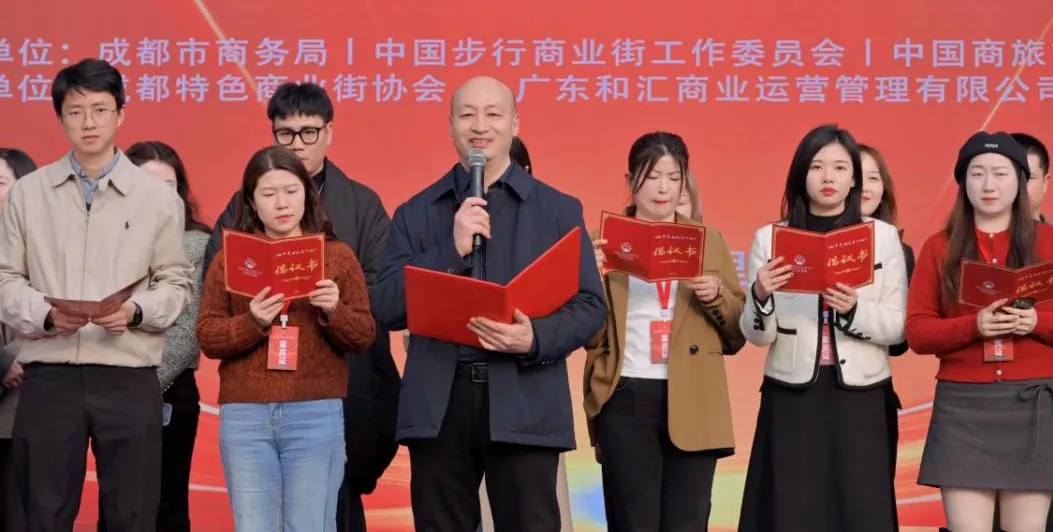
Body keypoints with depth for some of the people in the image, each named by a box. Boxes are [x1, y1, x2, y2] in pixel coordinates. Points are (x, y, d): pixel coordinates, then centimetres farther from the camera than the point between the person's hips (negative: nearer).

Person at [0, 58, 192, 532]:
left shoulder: (159, 197, 5)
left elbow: (176, 284, 6)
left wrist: (136, 312, -13)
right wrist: (45, 313, -13)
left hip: (129, 379, 0)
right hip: (48, 378, 0)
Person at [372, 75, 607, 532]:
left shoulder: (559, 210, 8)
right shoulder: (415, 213, 10)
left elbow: (590, 306, 3)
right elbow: (385, 308, 0)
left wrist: (537, 338, -17)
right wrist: (453, 249, -10)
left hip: (525, 404, -1)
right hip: (437, 404, 2)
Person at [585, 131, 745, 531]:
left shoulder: (709, 241, 12)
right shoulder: (606, 242, 8)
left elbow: (738, 335, 11)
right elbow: (589, 334, 2)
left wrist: (716, 296, -7)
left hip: (692, 404, 1)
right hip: (625, 400, -1)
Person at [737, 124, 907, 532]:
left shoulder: (884, 236, 5)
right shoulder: (770, 238, 4)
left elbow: (898, 326, 1)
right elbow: (756, 335, 1)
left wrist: (854, 310, -17)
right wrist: (760, 297, -19)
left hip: (861, 396, 0)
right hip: (792, 395, 0)